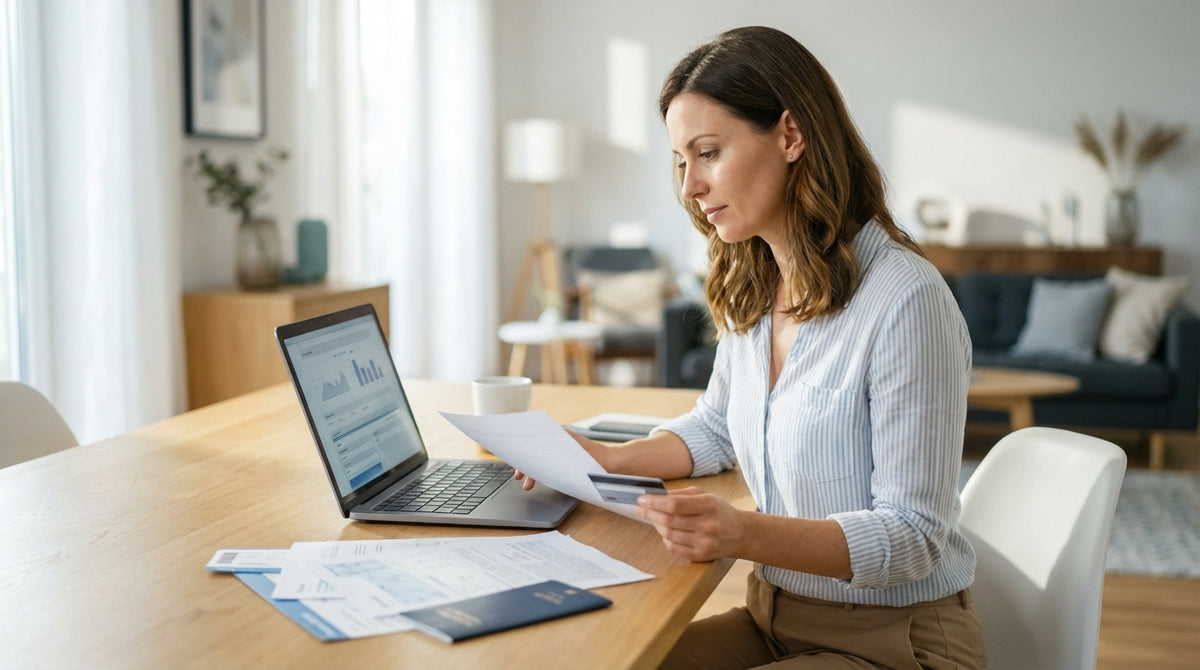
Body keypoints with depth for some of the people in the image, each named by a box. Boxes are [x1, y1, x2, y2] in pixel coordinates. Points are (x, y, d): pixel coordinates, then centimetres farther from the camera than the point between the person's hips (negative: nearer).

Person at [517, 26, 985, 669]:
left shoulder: (906, 300, -22)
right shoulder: (752, 290, 3)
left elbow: (913, 537, -22)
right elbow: (715, 428, 19)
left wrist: (746, 534, -36)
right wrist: (610, 459, 1)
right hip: (775, 617, 7)